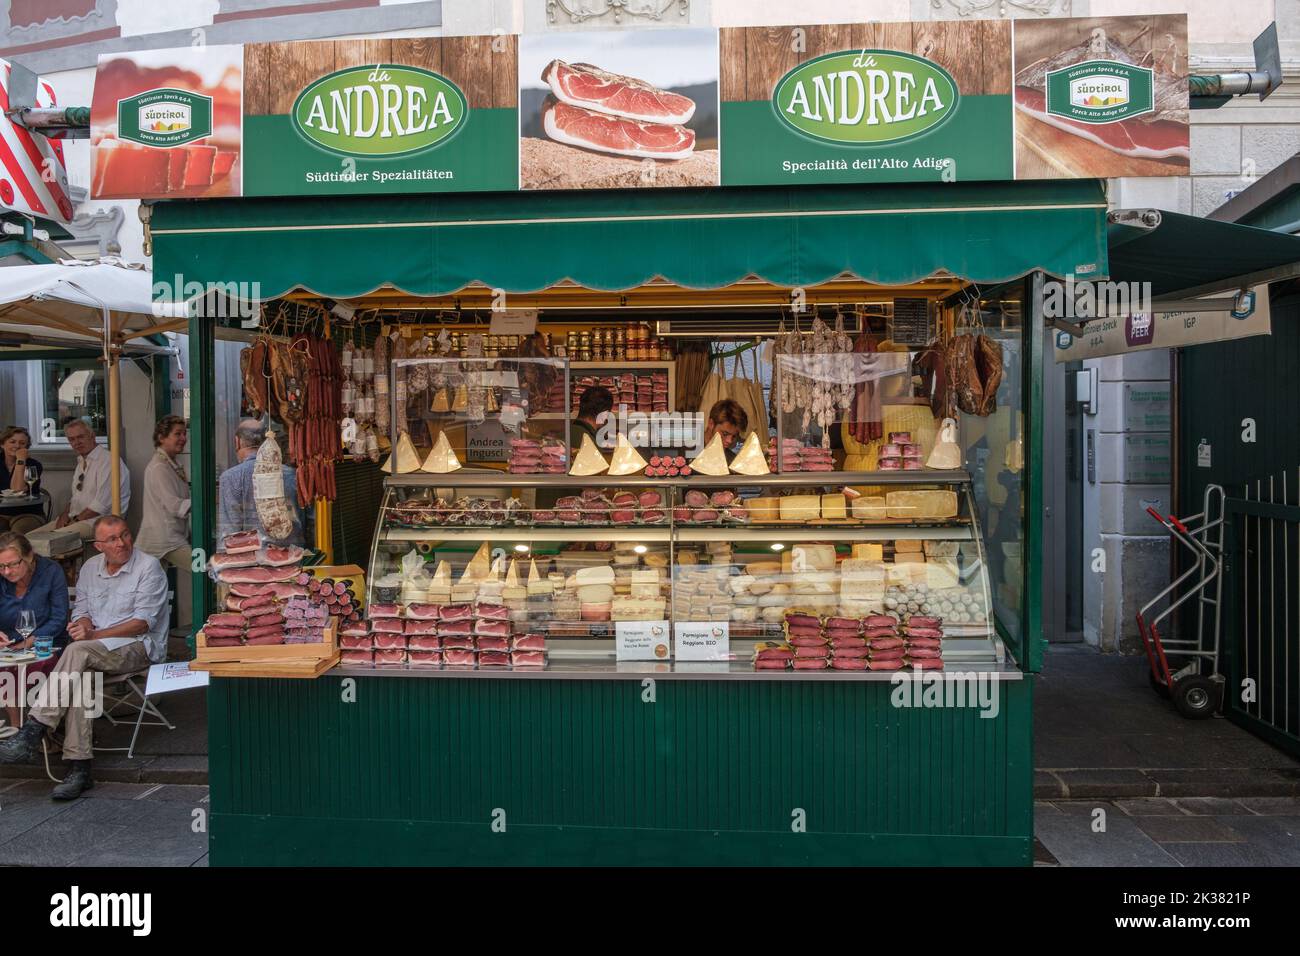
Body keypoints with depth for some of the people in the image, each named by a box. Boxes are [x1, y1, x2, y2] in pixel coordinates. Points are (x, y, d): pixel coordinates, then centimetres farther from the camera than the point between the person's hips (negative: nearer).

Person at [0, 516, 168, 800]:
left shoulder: (149, 567, -6)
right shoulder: (90, 567, 14)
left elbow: (143, 623, -12)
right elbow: (81, 611, 17)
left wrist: (94, 635, -18)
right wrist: (84, 626, -8)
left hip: (138, 646, -5)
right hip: (96, 649, 5)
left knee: (78, 651, -31)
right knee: (79, 674, -28)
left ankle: (33, 730, -28)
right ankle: (79, 768, -29)